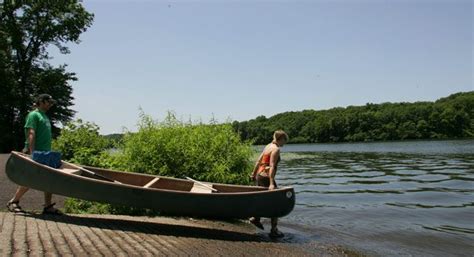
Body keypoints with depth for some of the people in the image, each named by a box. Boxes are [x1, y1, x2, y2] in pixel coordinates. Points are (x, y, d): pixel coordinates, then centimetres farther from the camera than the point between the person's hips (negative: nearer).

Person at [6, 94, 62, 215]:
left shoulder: (45, 116, 20)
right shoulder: (33, 115, -6)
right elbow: (31, 134, -15)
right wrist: (32, 153, -22)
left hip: (45, 154, 8)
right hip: (35, 153, -8)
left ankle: (48, 206, 6)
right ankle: (13, 201, 16)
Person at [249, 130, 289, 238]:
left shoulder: (268, 146, 13)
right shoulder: (276, 149, -13)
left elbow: (258, 161, 17)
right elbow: (271, 166, -22)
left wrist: (254, 174, 25)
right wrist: (271, 183, -26)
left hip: (260, 175, 9)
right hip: (266, 177, -9)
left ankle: (256, 218, 32)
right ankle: (274, 230, 5)